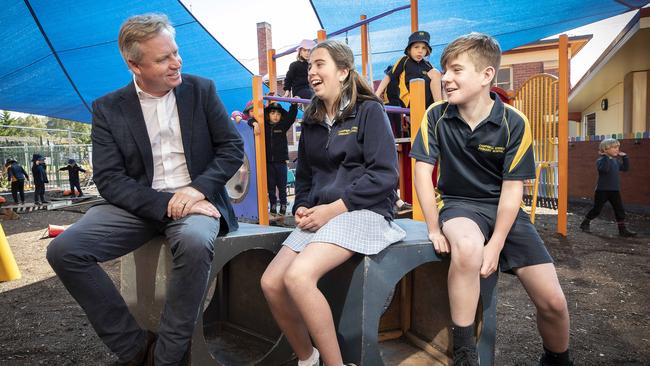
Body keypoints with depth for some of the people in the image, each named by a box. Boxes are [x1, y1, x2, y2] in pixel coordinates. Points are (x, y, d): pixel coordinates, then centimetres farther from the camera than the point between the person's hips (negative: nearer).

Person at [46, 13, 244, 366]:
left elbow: (233, 147, 0)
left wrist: (198, 189, -16)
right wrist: (165, 204, -20)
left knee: (195, 242, -36)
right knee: (64, 249, -20)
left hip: (194, 199, -1)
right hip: (140, 205, 2)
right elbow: (109, 179, -5)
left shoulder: (201, 90, 4)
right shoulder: (107, 108, 3)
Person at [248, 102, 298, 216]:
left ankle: (283, 205, 16)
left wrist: (294, 105, -25)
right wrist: (255, 123, -20)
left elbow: (291, 115, -8)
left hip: (281, 160, -1)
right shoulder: (264, 125, 5)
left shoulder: (283, 125, 2)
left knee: (282, 185, 5)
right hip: (268, 161, 1)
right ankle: (273, 206, 17)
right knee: (270, 185, 7)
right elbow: (250, 120, 3)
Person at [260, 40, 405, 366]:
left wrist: (333, 209, -16)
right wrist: (301, 208, 0)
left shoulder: (369, 110, -2)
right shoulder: (311, 121, 16)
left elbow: (384, 175, -12)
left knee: (298, 276, -28)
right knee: (271, 283, -10)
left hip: (363, 212, -6)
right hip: (320, 216, 6)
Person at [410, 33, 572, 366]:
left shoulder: (514, 123, -10)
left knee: (553, 302, -6)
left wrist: (496, 245, -17)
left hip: (503, 209, 1)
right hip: (458, 203, -1)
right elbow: (423, 171, -9)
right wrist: (434, 229, -15)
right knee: (467, 247, -38)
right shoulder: (436, 116, -7)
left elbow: (512, 188, -10)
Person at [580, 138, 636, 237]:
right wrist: (605, 157, -29)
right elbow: (604, 169, -31)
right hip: (602, 190, -7)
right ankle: (585, 223, 20)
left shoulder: (616, 161, 12)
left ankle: (622, 229, 9)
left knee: (620, 210, 3)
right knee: (596, 209, 3)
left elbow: (625, 168, 20)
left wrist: (625, 157, 12)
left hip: (615, 190, 7)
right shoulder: (601, 160, -12)